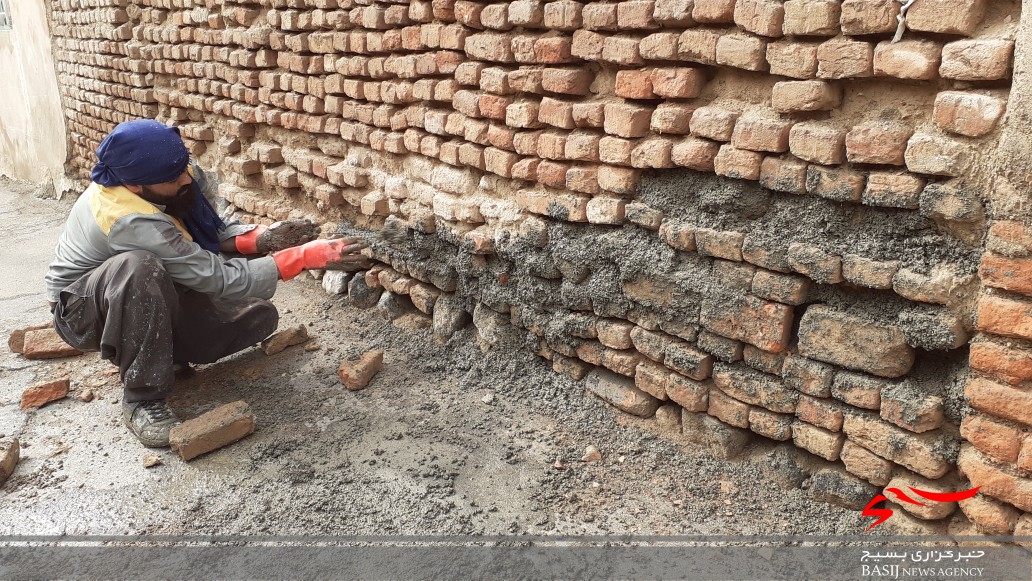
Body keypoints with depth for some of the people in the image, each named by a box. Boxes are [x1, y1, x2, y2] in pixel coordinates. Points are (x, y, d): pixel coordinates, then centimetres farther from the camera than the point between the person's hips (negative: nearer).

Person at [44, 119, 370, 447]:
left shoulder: (183, 177, -18)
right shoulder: (128, 221, -38)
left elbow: (213, 232, -4)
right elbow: (219, 278, -36)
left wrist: (261, 239, -26)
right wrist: (307, 256, -38)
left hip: (153, 300, 6)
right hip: (82, 309, -6)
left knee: (259, 316, -11)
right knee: (138, 266, -42)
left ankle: (161, 353, 9)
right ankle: (143, 400, -27)